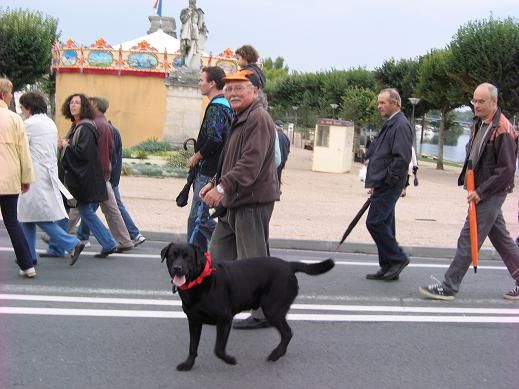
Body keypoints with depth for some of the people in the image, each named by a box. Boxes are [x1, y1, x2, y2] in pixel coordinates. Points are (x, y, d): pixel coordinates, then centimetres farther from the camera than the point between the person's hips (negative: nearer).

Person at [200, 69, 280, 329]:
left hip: (253, 201, -11)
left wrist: (223, 187, -29)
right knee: (218, 254, 15)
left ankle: (265, 313, 9)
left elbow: (251, 163, -25)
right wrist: (214, 183, 16)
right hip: (234, 201, 11)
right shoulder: (240, 119, 19)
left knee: (253, 260, -2)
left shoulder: (258, 119, -15)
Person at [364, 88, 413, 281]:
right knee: (383, 224, 12)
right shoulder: (390, 124, 17)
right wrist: (375, 182, 16)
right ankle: (388, 267, 19)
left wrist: (386, 179, -16)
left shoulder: (401, 125, -14)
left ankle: (397, 259, 1)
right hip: (383, 185, 10)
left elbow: (402, 158, -22)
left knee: (375, 222, -11)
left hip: (389, 185, -10)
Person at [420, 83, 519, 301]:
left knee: (468, 239, -6)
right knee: (501, 238, 15)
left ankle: (449, 287, -1)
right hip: (482, 191, 9)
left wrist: (481, 192, -18)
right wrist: (470, 183, 8)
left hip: (491, 194, -9)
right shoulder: (479, 125, 11)